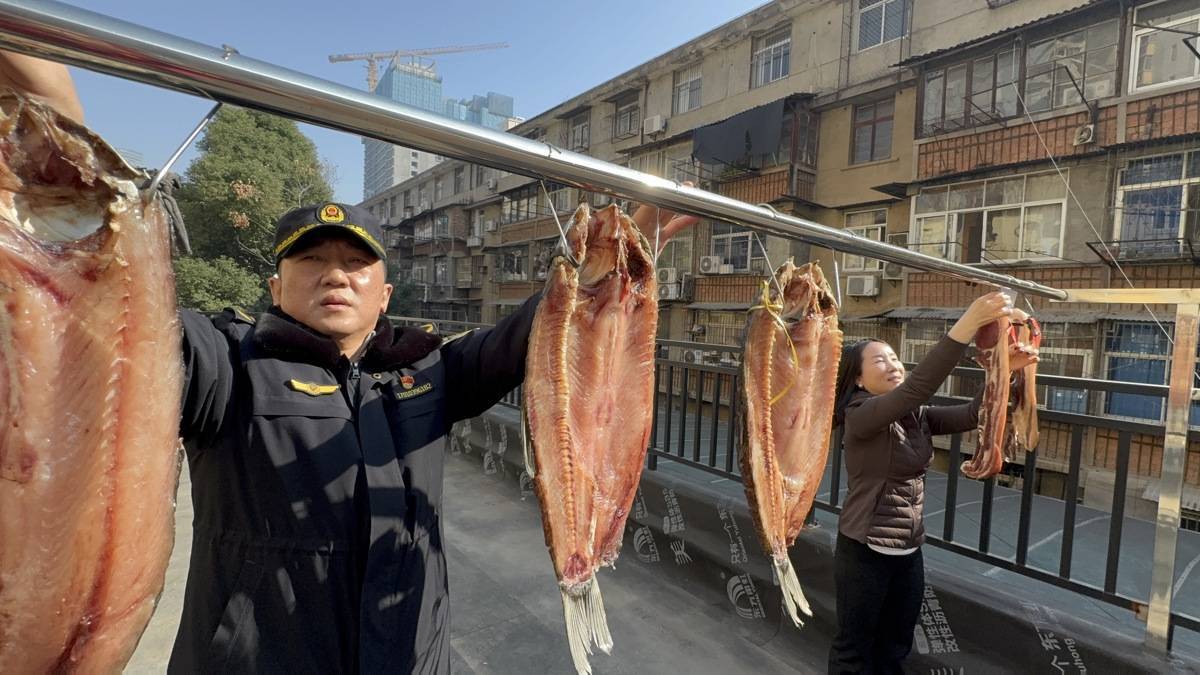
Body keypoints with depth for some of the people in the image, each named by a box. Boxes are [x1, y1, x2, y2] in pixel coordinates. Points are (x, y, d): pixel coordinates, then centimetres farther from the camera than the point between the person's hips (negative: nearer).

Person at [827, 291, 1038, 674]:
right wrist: (967, 325, -40)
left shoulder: (918, 416, 3)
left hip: (909, 552, 7)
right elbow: (916, 388, -35)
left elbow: (971, 415, -7)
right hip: (864, 552, -7)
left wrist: (1003, 371, -23)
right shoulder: (860, 416, -20)